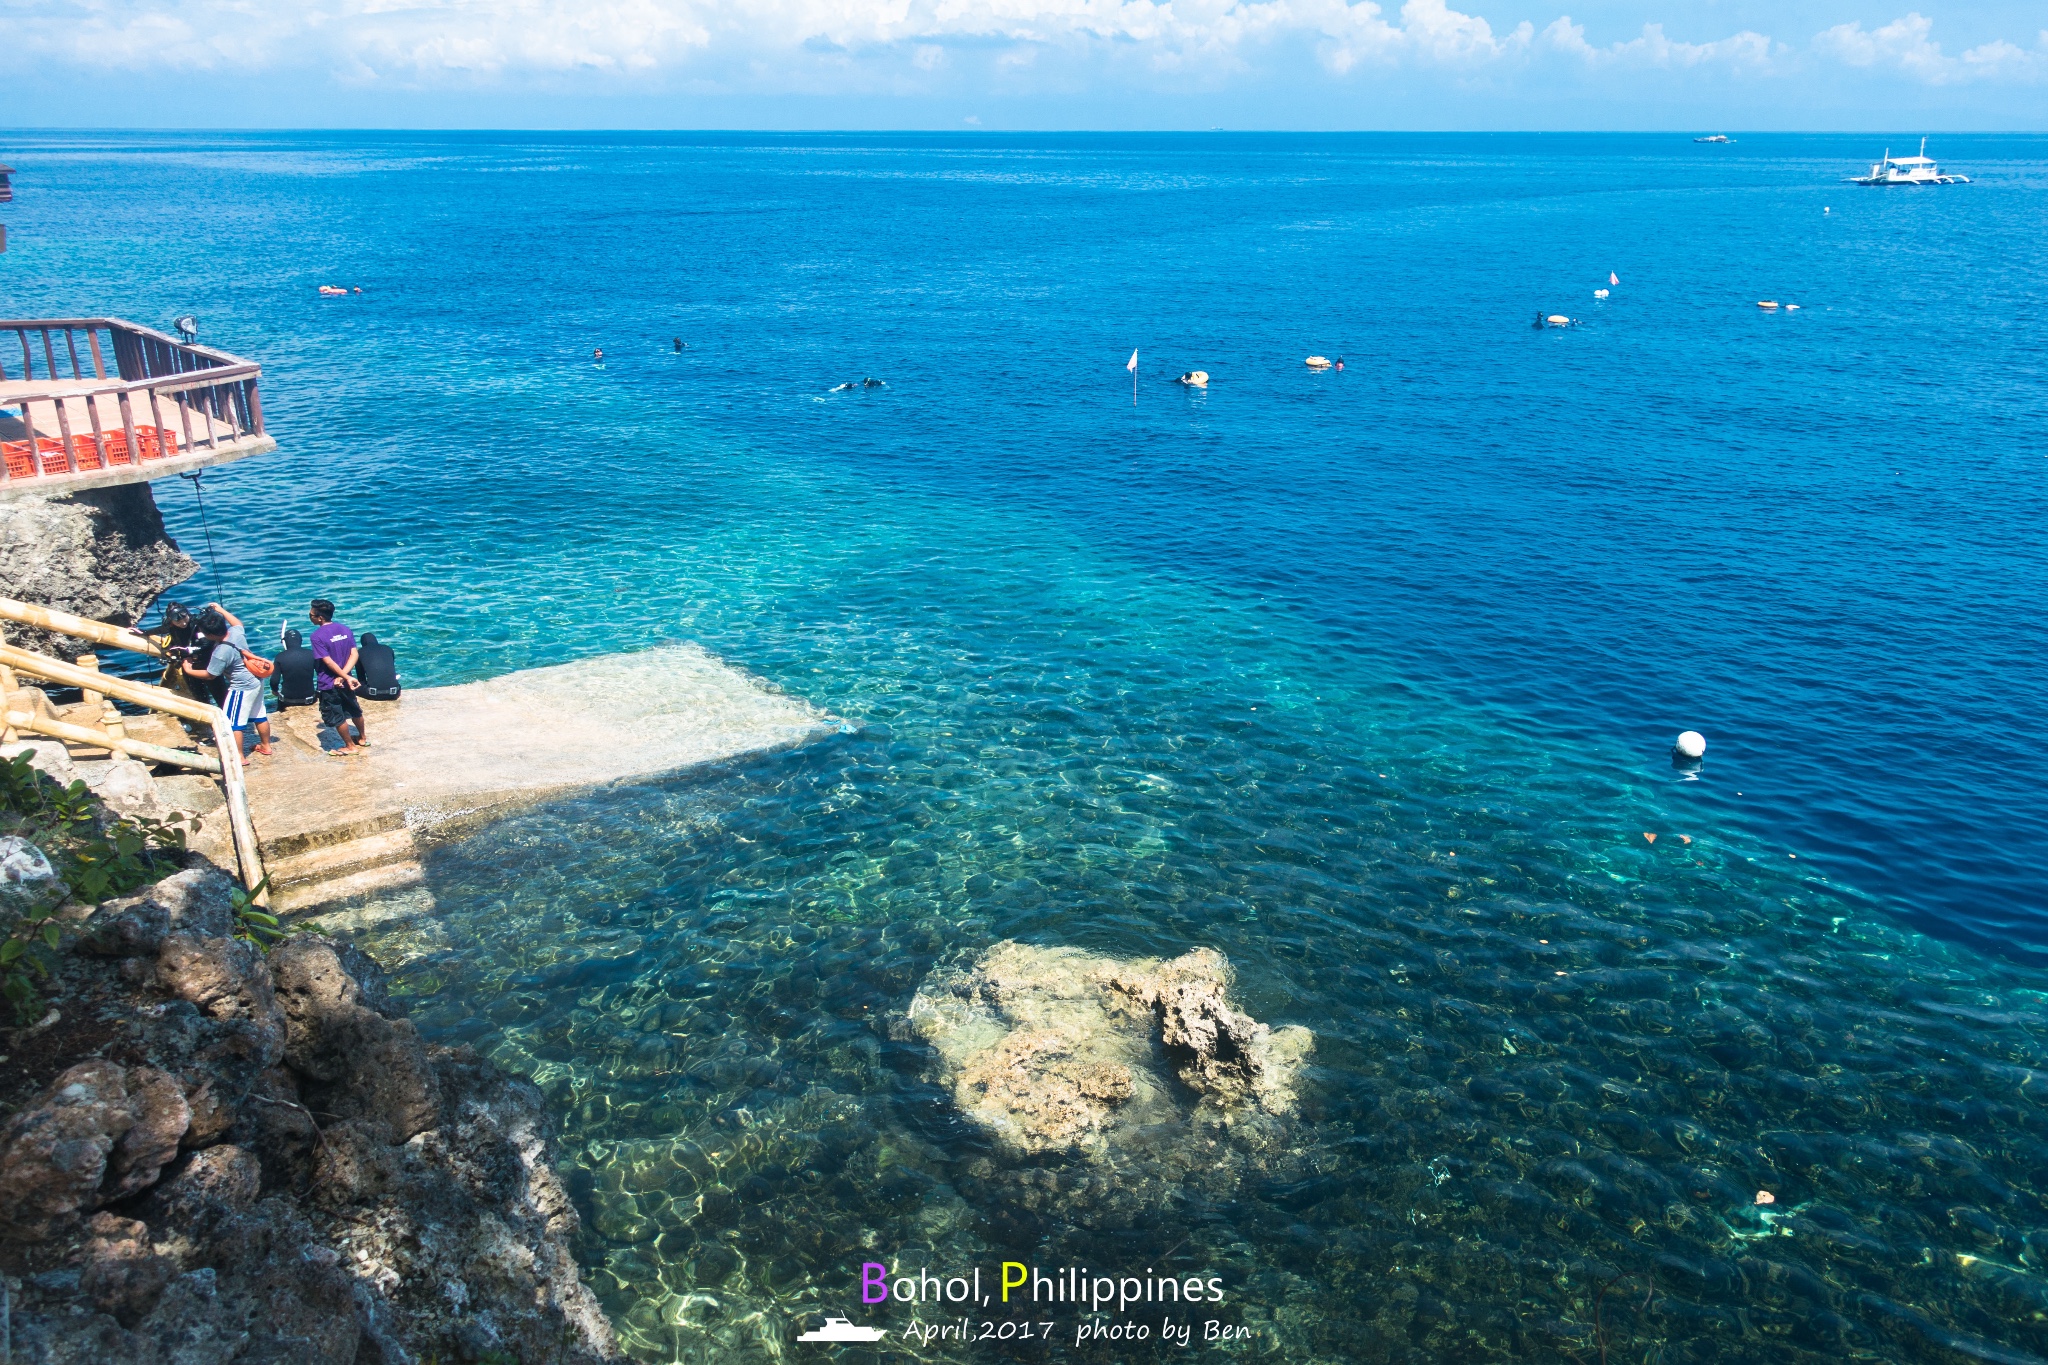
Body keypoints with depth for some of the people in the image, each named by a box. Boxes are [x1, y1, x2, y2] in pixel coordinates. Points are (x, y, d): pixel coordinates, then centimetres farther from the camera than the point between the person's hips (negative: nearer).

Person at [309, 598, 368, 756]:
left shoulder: (317, 636, -18)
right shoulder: (345, 629, -1)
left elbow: (329, 662, -22)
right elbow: (354, 654, -8)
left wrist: (346, 677, -17)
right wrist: (343, 676, -15)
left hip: (329, 684, -6)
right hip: (344, 681, 6)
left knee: (336, 717, 10)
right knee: (355, 710, 24)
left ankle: (350, 746, 20)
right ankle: (362, 738, 40)